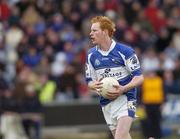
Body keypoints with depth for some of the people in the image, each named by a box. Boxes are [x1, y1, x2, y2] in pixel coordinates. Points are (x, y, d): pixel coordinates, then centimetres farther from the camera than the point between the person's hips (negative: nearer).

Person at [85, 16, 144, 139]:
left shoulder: (125, 51, -8)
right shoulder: (91, 55, 8)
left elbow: (139, 77, -7)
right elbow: (89, 81, 15)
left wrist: (123, 89, -23)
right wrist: (95, 86, -10)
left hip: (125, 99, -6)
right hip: (106, 104, 6)